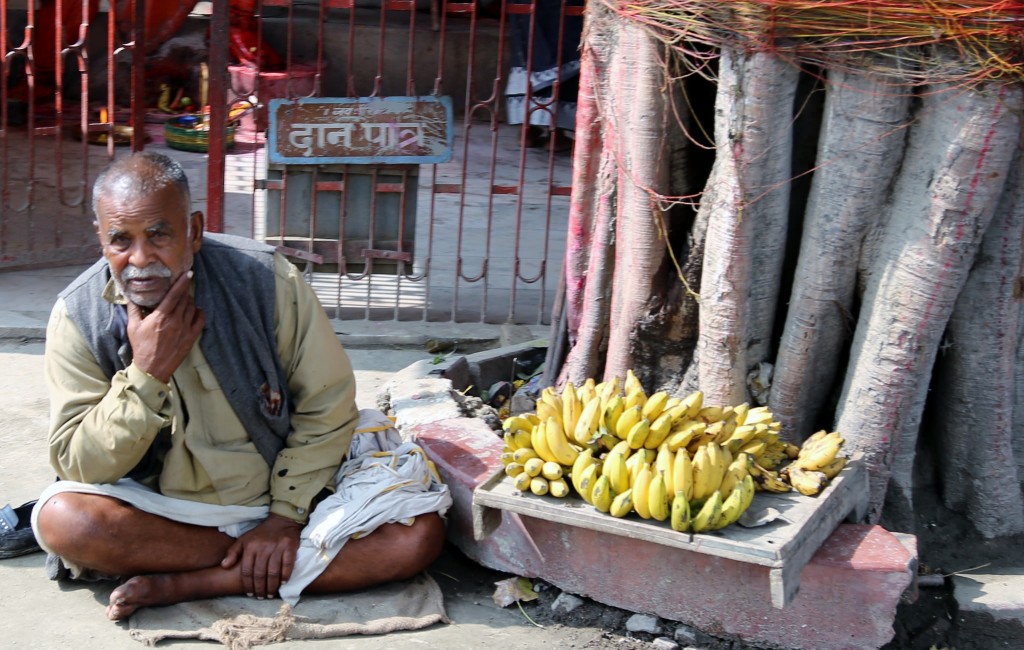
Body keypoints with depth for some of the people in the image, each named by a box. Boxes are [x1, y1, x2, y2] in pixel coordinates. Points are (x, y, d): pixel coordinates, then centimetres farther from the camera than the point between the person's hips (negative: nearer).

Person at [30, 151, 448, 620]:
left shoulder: (265, 279, -15)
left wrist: (286, 516, -12)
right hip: (162, 508, 1)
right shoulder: (78, 317, -11)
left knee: (420, 532, -22)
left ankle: (183, 585, -19)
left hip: (288, 493, 0)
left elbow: (327, 408, -7)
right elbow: (76, 465, -13)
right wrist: (146, 375, -25)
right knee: (59, 518, -29)